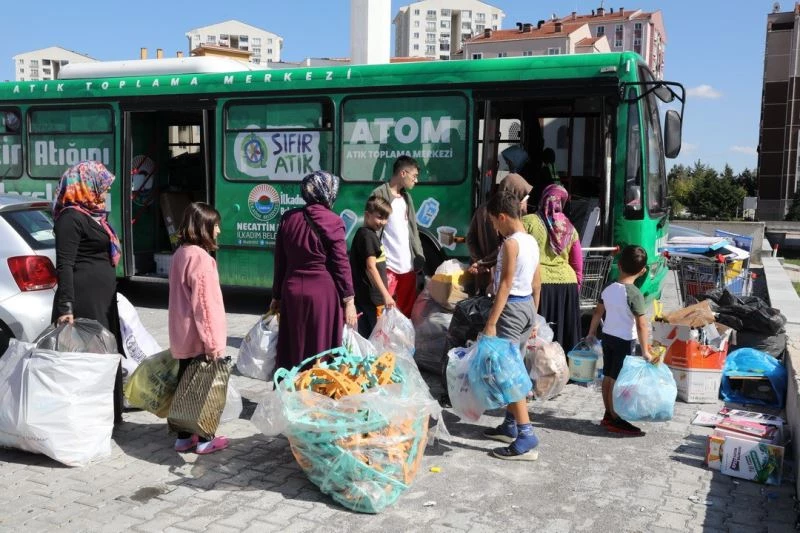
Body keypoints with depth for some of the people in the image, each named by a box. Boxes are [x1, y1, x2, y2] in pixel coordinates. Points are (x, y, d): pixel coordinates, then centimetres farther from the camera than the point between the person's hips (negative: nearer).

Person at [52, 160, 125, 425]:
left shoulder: (93, 215, 15)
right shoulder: (71, 218, -13)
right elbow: (64, 266, -19)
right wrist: (65, 307, -25)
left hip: (102, 298, 10)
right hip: (85, 299, -10)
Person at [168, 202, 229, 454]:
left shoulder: (180, 253, 10)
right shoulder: (200, 257, -18)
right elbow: (204, 302, -21)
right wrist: (211, 341, -18)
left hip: (182, 335, 9)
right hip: (199, 338, -9)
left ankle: (183, 436, 24)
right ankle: (204, 440, 12)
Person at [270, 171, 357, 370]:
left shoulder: (288, 218, 5)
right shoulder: (332, 222, -10)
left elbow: (280, 261, 9)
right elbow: (341, 264, -9)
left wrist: (277, 296, 16)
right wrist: (349, 300, -3)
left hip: (292, 291, 5)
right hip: (323, 293, -5)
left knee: (292, 350, 13)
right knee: (321, 351, 5)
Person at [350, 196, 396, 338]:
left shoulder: (371, 234, 16)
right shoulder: (367, 235, -14)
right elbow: (370, 267, -22)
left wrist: (384, 293, 24)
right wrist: (385, 294, -25)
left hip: (370, 295, 10)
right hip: (369, 297, -10)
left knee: (366, 335, 12)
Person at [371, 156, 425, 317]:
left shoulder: (406, 196, 18)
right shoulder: (380, 195, -5)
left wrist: (419, 255, 10)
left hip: (408, 265, 7)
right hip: (388, 266, -7)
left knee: (407, 311, 12)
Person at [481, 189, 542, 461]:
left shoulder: (511, 243, -16)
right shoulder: (532, 242, 11)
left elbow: (505, 285, -21)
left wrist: (491, 322, -21)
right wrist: (533, 316, 23)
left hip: (512, 308, -9)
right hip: (528, 305, 10)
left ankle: (526, 436, -13)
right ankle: (510, 425, 28)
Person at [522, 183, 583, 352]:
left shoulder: (528, 222, -2)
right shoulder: (570, 228, 11)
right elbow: (578, 264, 15)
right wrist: (577, 287, 24)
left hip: (538, 284, -4)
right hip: (567, 285, 4)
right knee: (563, 334, 13)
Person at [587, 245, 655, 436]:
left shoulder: (608, 289, 2)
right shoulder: (634, 294, -18)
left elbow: (598, 313, 10)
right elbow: (641, 325, -20)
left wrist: (591, 333, 21)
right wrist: (645, 351, -17)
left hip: (607, 336, 7)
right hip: (625, 341, -7)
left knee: (608, 377, 13)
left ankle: (608, 414, 24)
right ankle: (615, 420, 5)